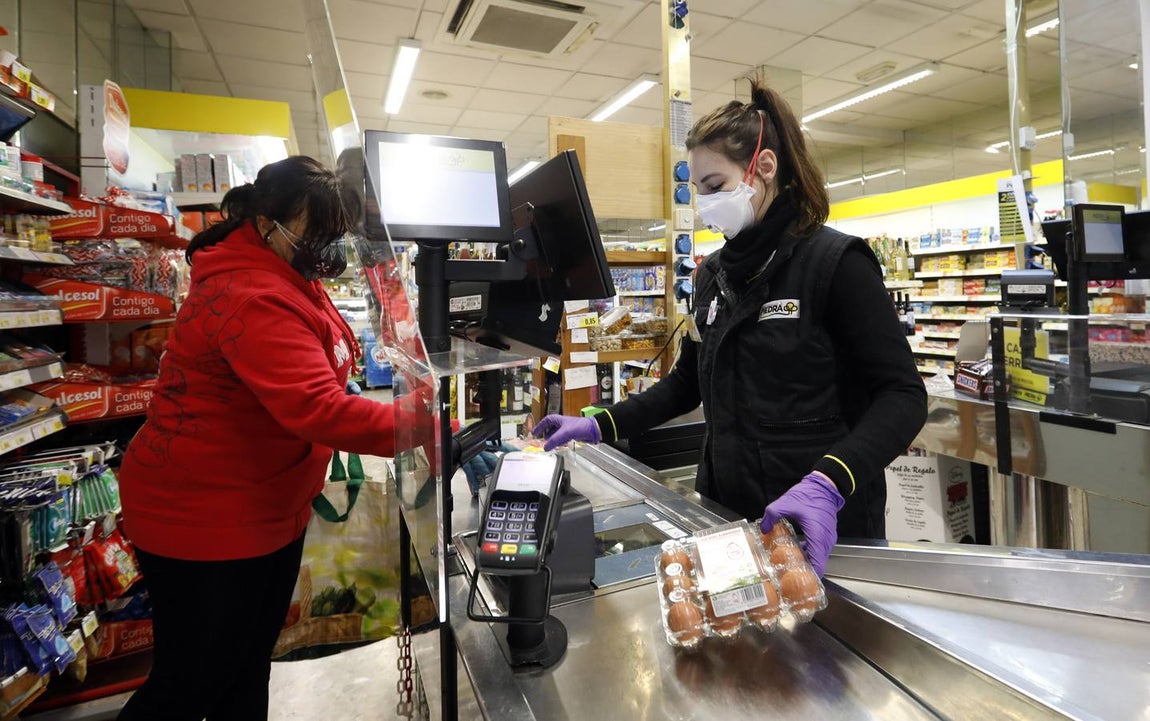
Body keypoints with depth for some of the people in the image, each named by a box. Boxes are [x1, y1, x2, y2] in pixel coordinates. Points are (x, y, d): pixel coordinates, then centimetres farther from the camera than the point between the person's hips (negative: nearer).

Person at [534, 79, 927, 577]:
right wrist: (599, 426, 3)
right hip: (727, 513, 6)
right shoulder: (713, 274, 6)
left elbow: (903, 395, -15)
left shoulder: (835, 261, -12)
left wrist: (828, 484, -32)